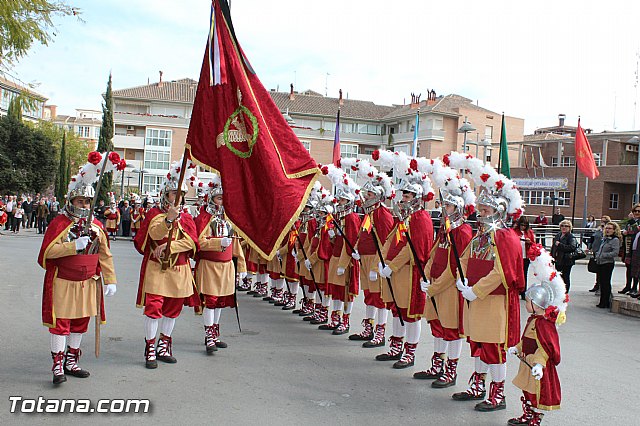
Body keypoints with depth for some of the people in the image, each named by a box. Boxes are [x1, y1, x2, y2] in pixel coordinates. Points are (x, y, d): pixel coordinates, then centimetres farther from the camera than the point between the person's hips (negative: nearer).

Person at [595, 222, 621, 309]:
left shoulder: (615, 240, -8)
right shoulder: (604, 239, 16)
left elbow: (615, 252, -18)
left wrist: (603, 255, -19)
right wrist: (597, 255, 9)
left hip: (608, 263, -8)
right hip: (600, 263, 8)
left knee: (606, 283, -3)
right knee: (601, 282, 11)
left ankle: (605, 303, 5)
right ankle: (602, 302, 19)